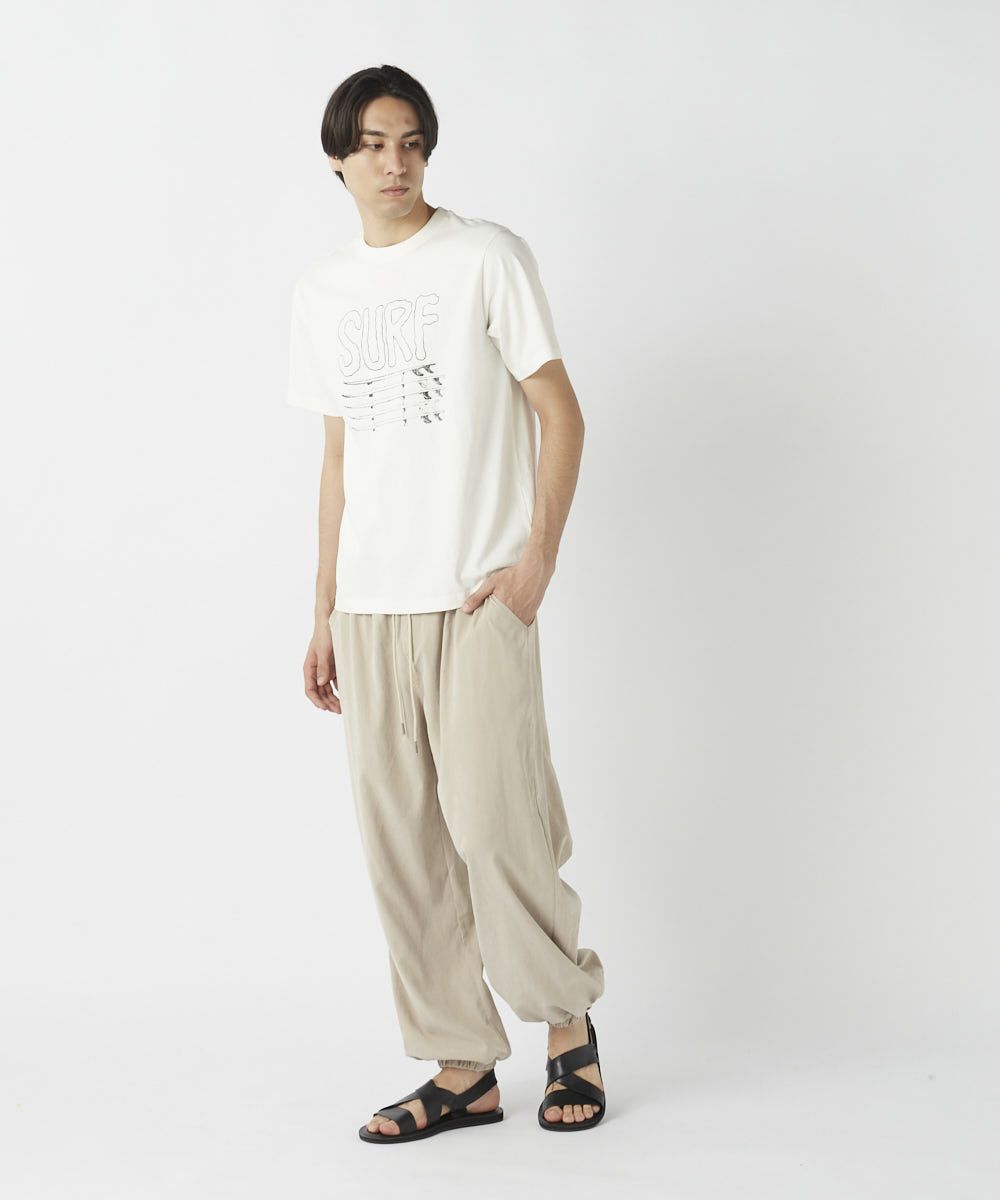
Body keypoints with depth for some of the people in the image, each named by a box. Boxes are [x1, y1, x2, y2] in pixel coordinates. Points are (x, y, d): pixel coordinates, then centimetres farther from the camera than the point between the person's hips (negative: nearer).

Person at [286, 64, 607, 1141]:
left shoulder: (485, 256, 1)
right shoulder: (322, 288, 15)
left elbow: (561, 414, -1)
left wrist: (536, 561, -11)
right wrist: (324, 611, 14)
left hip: (478, 596, -5)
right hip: (370, 607, 5)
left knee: (493, 824, -9)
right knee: (400, 844, 3)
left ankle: (570, 1023, 14)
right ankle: (463, 1067, 13)